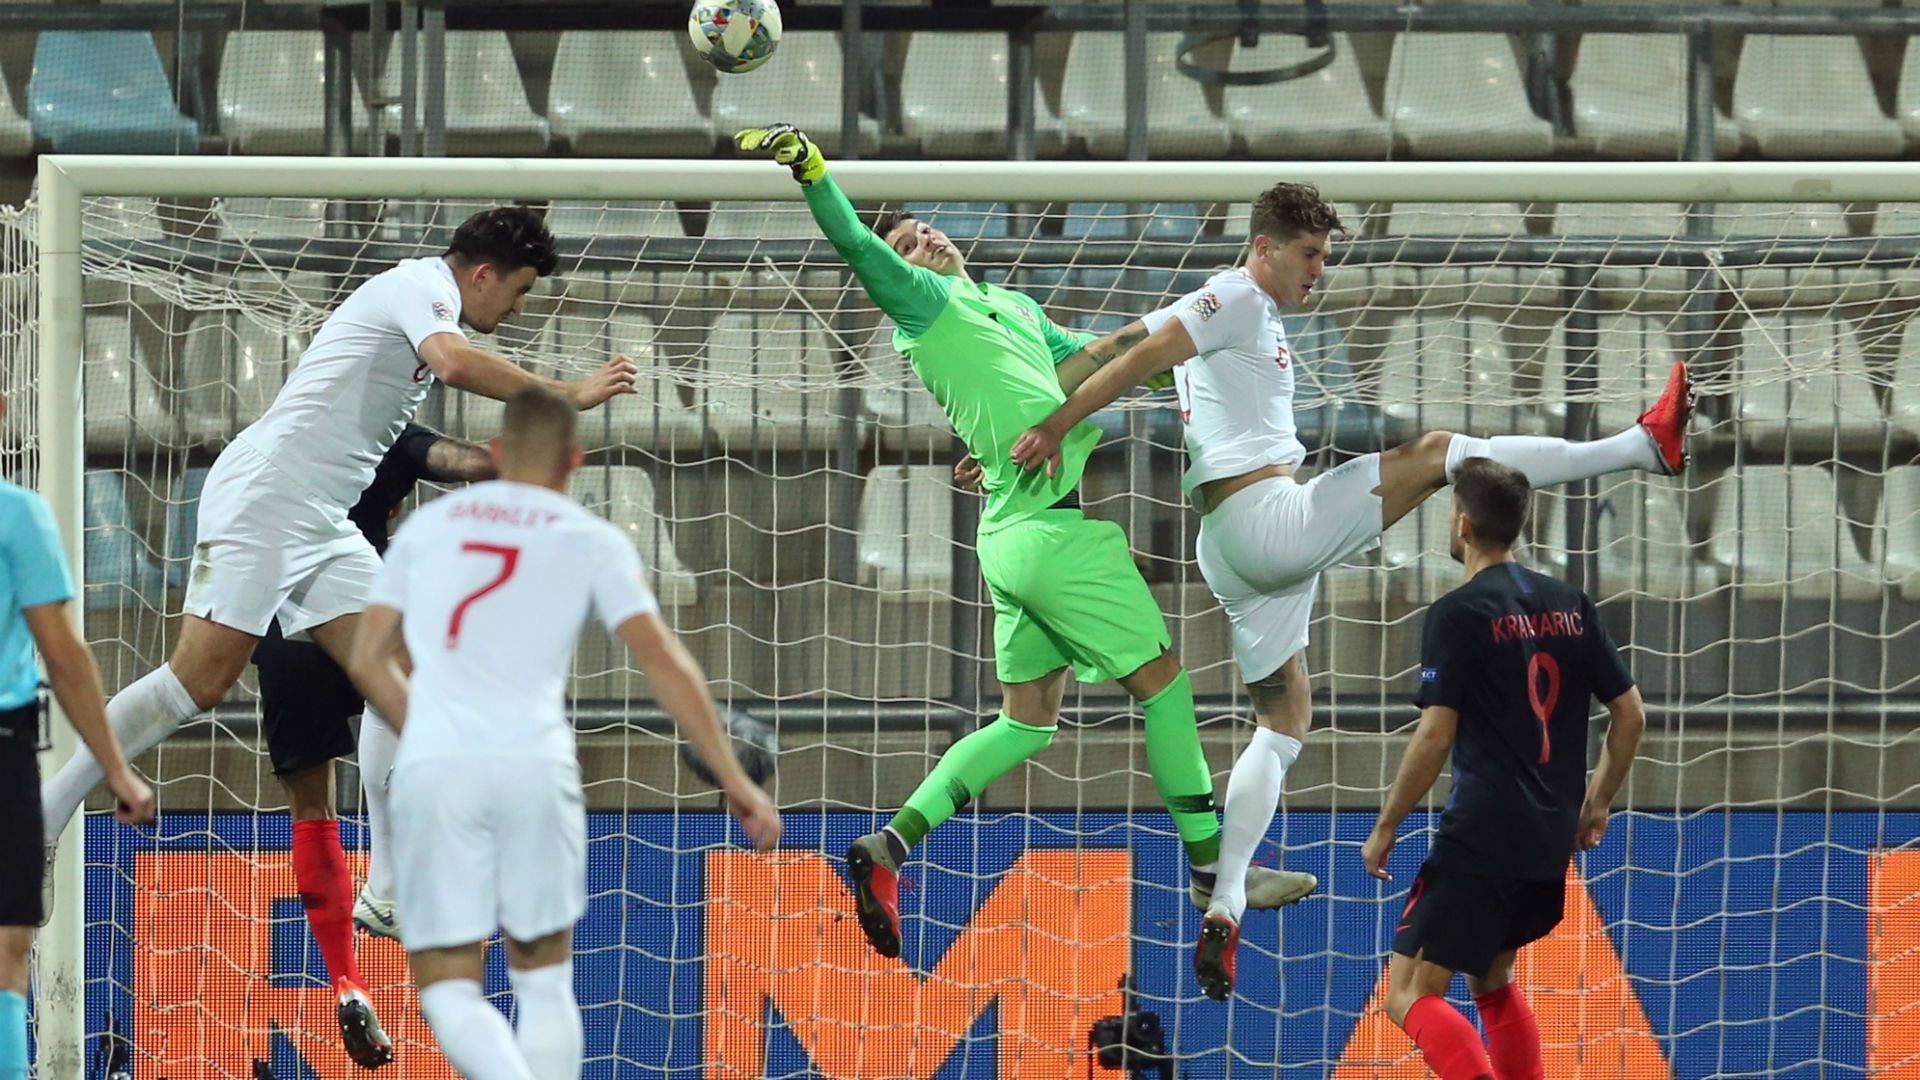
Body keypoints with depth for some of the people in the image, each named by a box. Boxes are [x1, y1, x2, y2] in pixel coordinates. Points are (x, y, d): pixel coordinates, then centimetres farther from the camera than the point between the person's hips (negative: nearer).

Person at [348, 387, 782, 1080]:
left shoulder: (427, 525, 18)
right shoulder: (593, 542, 11)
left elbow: (368, 663, 18)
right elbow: (662, 661, 2)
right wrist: (734, 782, 4)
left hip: (431, 769, 0)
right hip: (535, 765, 0)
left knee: (449, 991, 3)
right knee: (543, 980, 15)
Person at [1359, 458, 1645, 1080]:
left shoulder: (1459, 614, -9)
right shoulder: (1569, 606, 10)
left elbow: (1436, 732, -14)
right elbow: (1630, 714, 13)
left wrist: (1385, 829, -5)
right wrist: (1596, 804, 23)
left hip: (1481, 839, -8)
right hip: (1552, 842, 8)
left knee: (1410, 994, -7)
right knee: (1490, 980, 26)